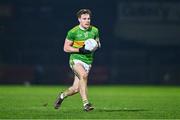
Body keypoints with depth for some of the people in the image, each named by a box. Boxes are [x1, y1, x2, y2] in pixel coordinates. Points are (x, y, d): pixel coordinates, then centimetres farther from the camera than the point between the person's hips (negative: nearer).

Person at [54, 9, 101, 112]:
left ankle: (62, 95, 35)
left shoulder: (95, 30, 5)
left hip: (88, 61, 5)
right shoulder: (73, 32, -8)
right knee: (83, 75, -35)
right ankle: (85, 103, -34)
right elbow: (66, 48, -5)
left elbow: (98, 43, 19)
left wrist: (97, 44, -6)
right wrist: (80, 50, -18)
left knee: (76, 89, 2)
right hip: (76, 59, -5)